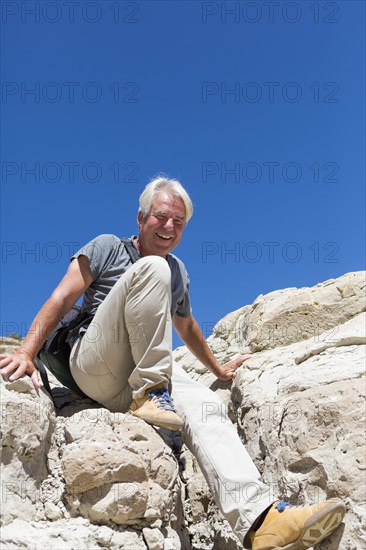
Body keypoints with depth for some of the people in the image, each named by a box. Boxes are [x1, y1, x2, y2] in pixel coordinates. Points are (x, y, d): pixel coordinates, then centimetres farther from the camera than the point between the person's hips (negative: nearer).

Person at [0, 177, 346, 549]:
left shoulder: (178, 272, 22)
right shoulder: (108, 247, 5)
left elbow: (186, 327, 36)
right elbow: (63, 298, -5)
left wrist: (218, 370, 41)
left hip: (136, 381, 5)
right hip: (94, 364, -4)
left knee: (205, 406, -28)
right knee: (153, 268, -24)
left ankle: (259, 517, -45)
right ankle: (150, 394, -28)